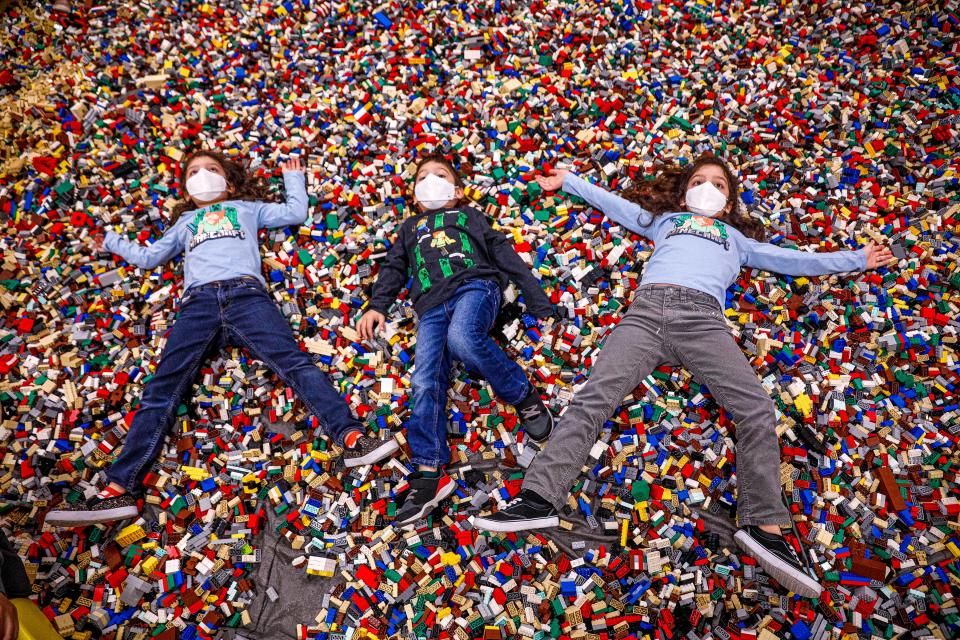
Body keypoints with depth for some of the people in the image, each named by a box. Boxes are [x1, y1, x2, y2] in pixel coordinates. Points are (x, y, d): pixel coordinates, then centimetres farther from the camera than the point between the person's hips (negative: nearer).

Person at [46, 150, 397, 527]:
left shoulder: (246, 208, 34)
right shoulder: (185, 223, 39)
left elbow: (296, 212, 29)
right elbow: (148, 257, 41)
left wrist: (293, 177, 42)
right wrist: (111, 241, 53)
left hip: (246, 294, -2)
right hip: (198, 302, 2)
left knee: (295, 363, -25)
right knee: (161, 392, -13)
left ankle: (351, 438, -37)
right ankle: (118, 489, -21)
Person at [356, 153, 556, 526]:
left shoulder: (469, 215, 29)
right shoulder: (410, 227, 38)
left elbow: (503, 252, 19)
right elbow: (393, 269, 29)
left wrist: (536, 298, 9)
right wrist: (376, 306, 8)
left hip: (475, 286, -2)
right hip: (431, 306, 3)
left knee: (462, 337, -37)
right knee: (425, 382, -18)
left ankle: (524, 395, -19)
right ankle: (429, 473, -21)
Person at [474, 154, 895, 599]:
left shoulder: (737, 238, 39)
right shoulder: (664, 220, 38)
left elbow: (790, 260, 39)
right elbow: (613, 202, 43)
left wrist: (856, 259, 42)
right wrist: (567, 180, 46)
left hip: (702, 318, 1)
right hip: (646, 309, 0)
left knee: (756, 408, -22)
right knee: (593, 397, -20)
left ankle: (763, 526, -19)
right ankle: (539, 498, -27)